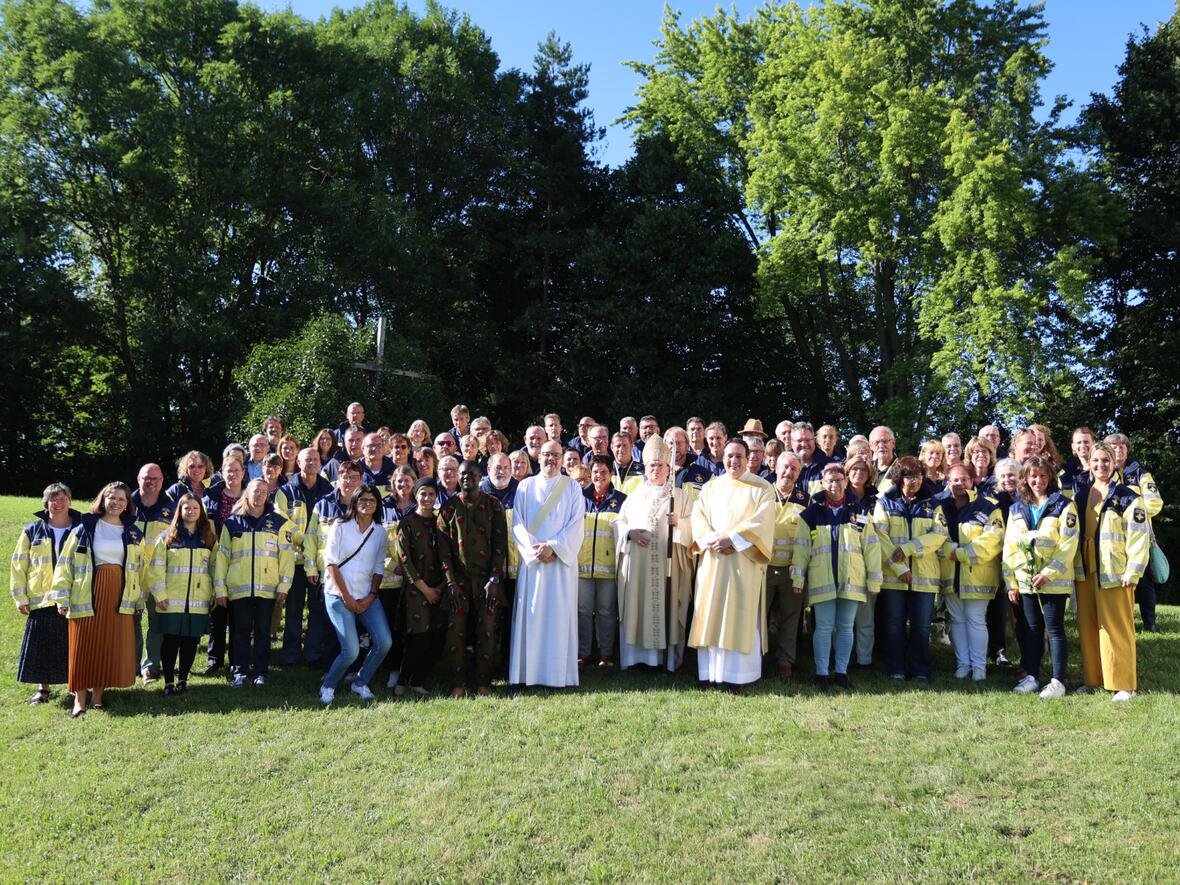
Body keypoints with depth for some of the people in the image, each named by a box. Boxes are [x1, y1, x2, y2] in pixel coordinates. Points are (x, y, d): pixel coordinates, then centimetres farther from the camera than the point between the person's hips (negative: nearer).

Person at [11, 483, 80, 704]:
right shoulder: (32, 531, 4)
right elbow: (18, 565, 6)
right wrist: (20, 597, 1)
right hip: (41, 601, 1)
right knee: (42, 647, 7)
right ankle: (43, 688, 21)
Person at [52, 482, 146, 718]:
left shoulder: (134, 534, 11)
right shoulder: (84, 528, 2)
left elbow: (140, 568, 14)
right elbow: (66, 563, 0)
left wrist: (139, 600, 11)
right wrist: (63, 597, -5)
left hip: (120, 597, 2)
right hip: (88, 595, -2)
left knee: (111, 645, 3)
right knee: (85, 645, -1)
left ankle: (98, 694, 16)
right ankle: (80, 698, 7)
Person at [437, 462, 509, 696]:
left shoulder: (493, 505, 3)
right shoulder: (448, 507, 5)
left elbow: (500, 544, 0)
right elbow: (443, 546, 1)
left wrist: (494, 579, -7)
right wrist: (450, 581, -6)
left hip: (486, 579, 0)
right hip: (458, 579, 1)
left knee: (487, 630, 0)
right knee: (455, 630, -2)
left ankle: (483, 683, 10)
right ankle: (458, 684, 8)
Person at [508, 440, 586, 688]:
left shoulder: (572, 487, 6)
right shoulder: (525, 486, 8)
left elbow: (576, 524, -2)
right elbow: (517, 523, 3)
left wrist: (553, 547, -13)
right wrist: (534, 549, -11)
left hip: (562, 560, -1)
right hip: (532, 559, 1)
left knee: (559, 614, -1)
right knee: (530, 615, 0)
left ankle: (559, 673, 4)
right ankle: (529, 672, 6)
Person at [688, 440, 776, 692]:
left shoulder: (762, 488, 4)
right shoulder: (710, 487, 14)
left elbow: (761, 522, -7)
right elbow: (698, 517, 6)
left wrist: (731, 539, -16)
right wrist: (711, 540, -12)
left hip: (744, 562, -3)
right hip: (712, 560, 3)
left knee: (740, 617, -4)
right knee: (711, 615, 2)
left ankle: (737, 675, 0)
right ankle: (710, 673, 7)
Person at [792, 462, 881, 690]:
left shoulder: (859, 511, 7)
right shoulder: (811, 513, 4)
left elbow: (871, 547, 7)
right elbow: (801, 547, 4)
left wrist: (874, 581, 4)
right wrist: (797, 577, -1)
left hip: (852, 580, 1)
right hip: (822, 580, -1)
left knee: (845, 627, 7)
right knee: (823, 627, 2)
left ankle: (841, 672, 17)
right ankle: (821, 673, 11)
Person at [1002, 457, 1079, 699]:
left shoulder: (1063, 506, -5)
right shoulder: (1017, 509, 10)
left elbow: (1068, 545, -11)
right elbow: (1010, 546, 10)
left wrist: (1048, 574, -17)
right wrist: (1011, 581, 5)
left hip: (1054, 581, -4)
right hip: (1026, 581, 5)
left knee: (1055, 629, -1)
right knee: (1033, 629, 11)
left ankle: (1058, 681, 5)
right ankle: (1031, 676, 19)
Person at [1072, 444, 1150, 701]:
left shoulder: (1127, 497, -5)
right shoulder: (1081, 493, 10)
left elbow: (1139, 537, -9)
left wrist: (1132, 572, -14)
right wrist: (1073, 565, 10)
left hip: (1114, 571, -5)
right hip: (1085, 571, 5)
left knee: (1117, 628, -3)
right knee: (1088, 626, 9)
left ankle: (1124, 684, 6)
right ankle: (1092, 678, 19)